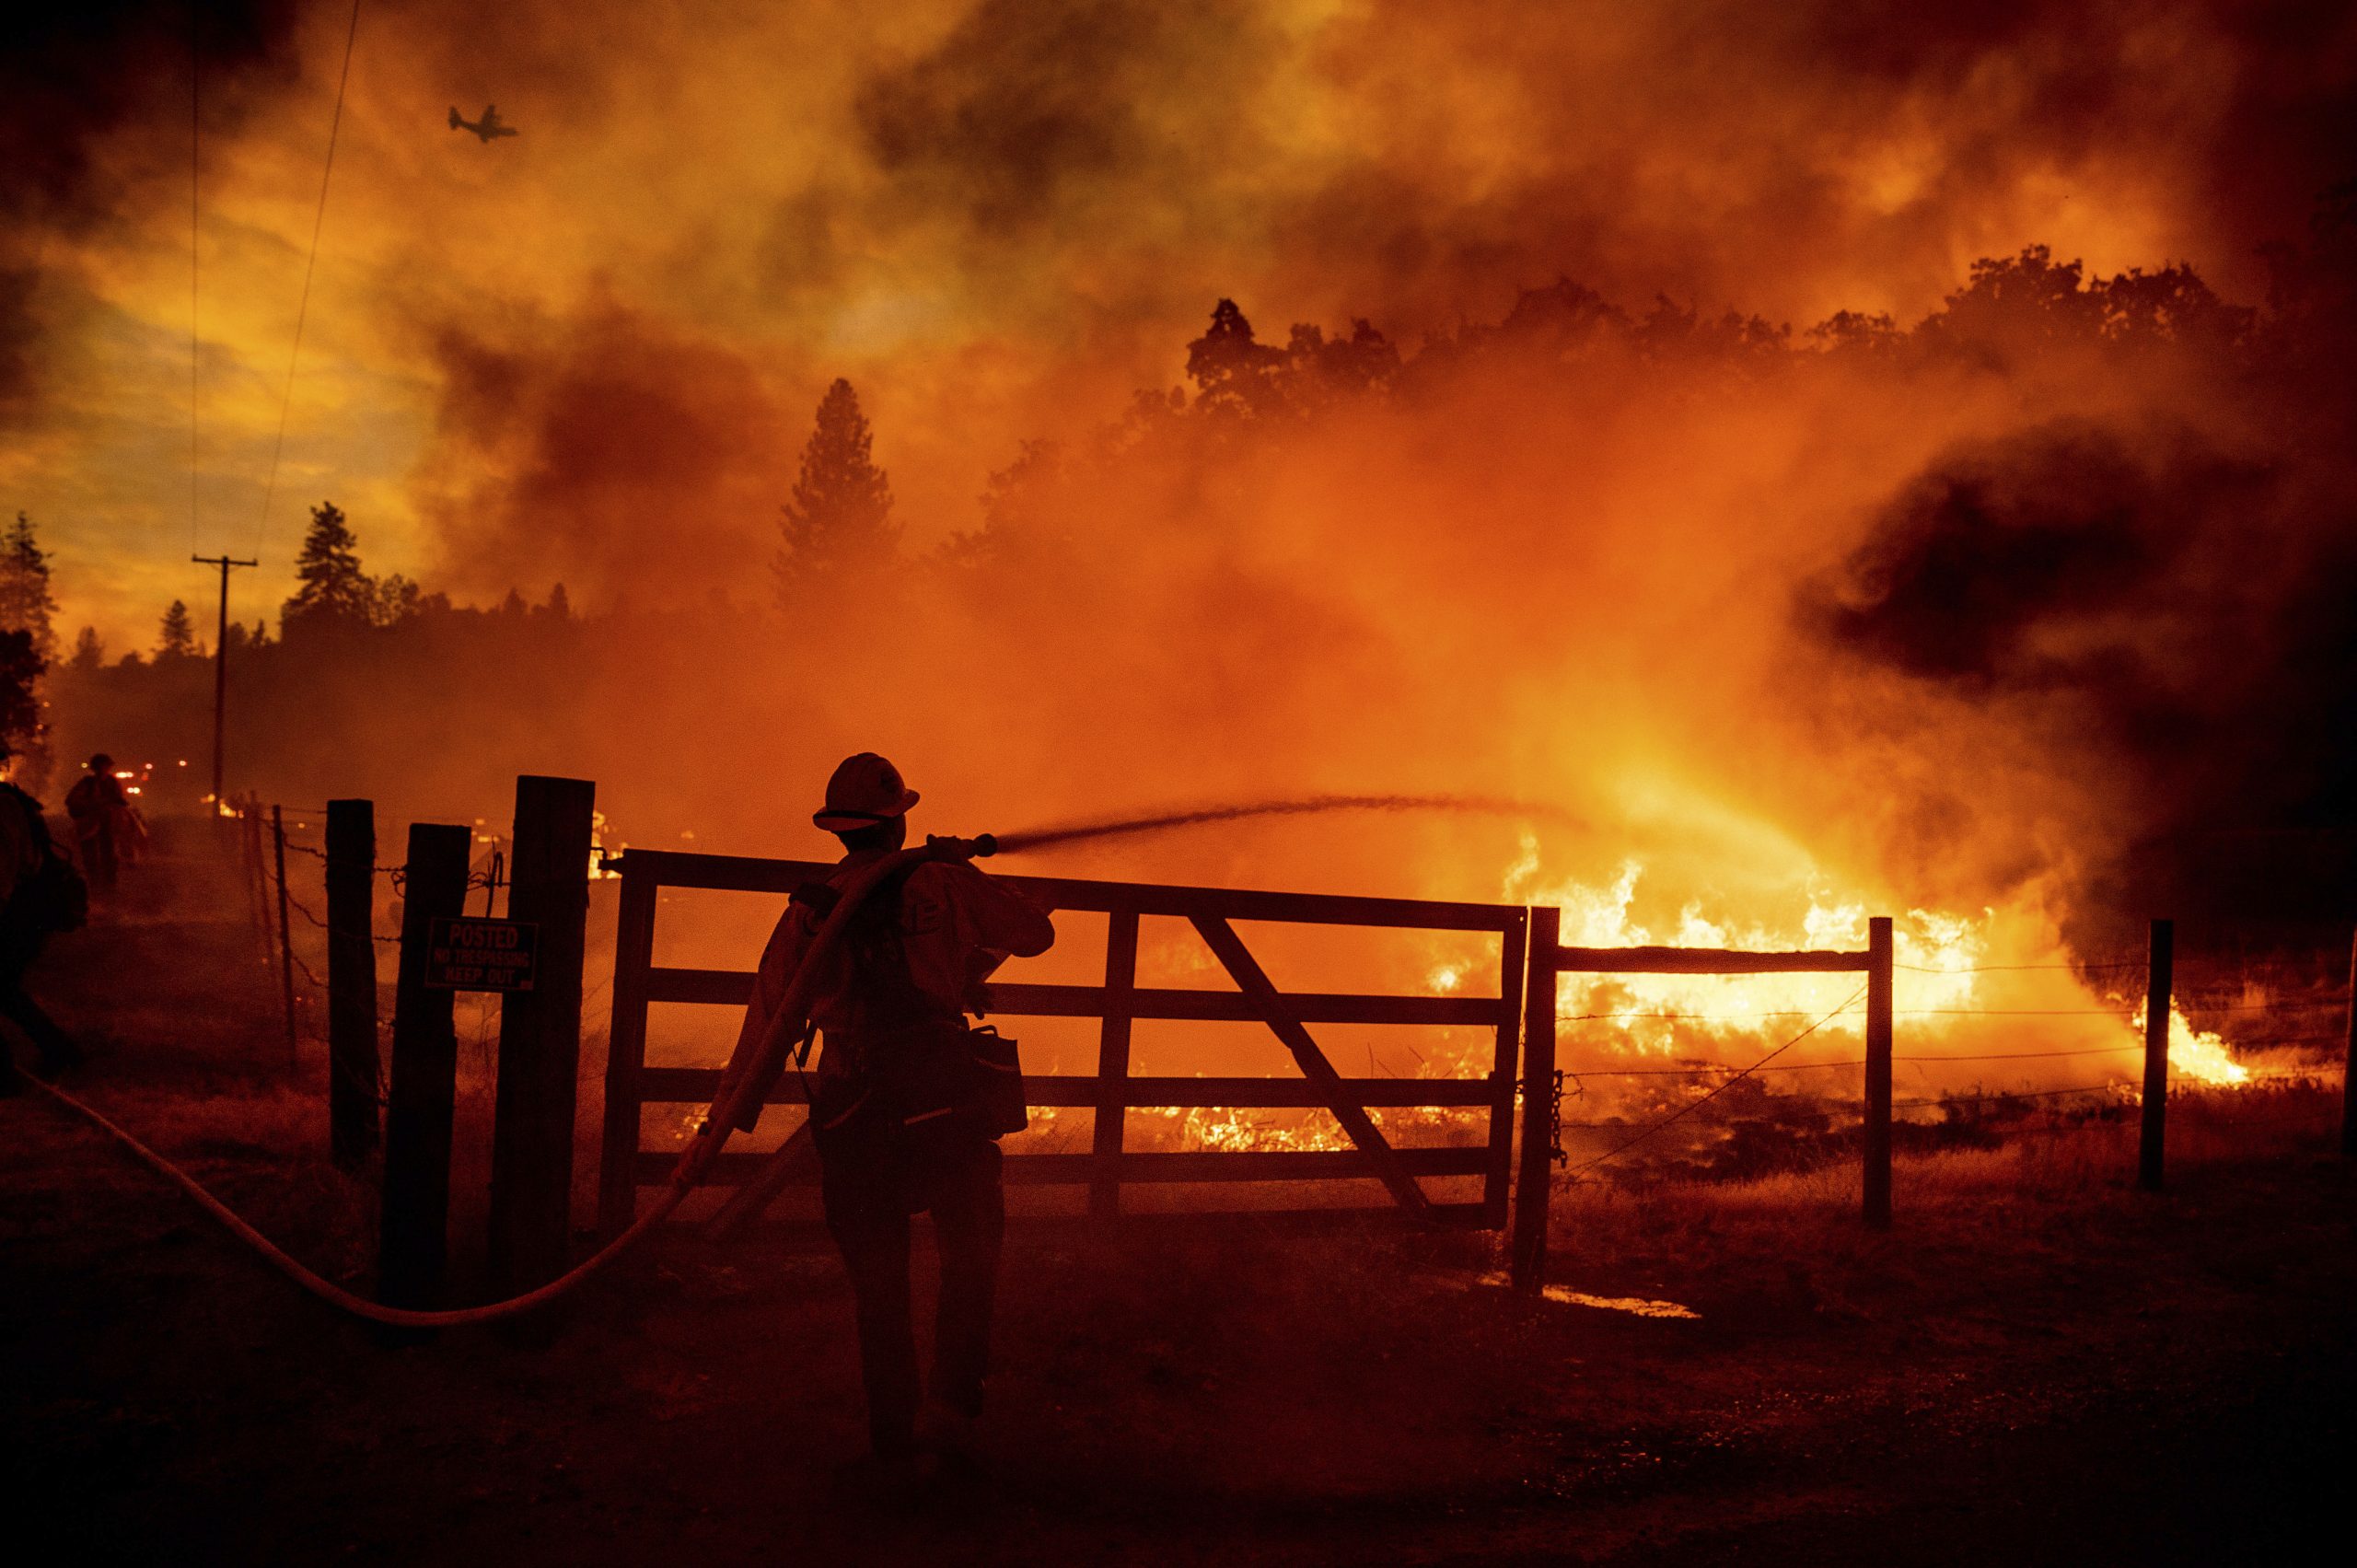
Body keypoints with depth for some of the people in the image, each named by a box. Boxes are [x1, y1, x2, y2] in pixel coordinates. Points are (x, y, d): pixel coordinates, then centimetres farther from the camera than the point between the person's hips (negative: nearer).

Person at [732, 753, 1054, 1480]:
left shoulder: (809, 910, 5)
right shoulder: (941, 884, -1)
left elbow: (765, 1025, 5)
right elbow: (1035, 931, 8)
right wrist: (971, 967, 28)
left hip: (852, 1113, 2)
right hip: (941, 1099, -2)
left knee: (878, 1280, 12)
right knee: (972, 1248, 18)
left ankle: (894, 1443, 15)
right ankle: (955, 1399, 7)